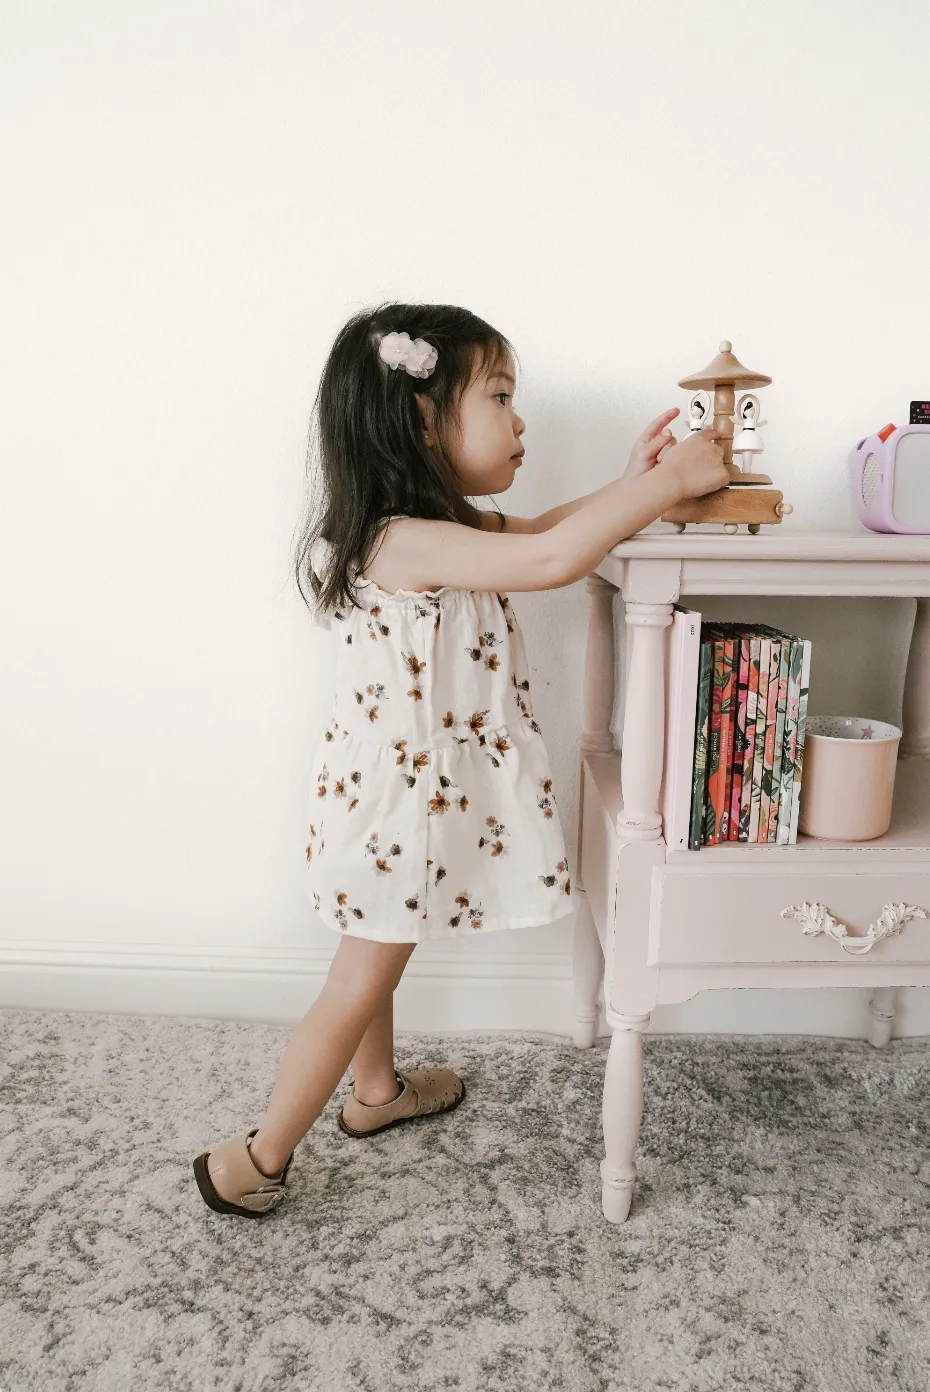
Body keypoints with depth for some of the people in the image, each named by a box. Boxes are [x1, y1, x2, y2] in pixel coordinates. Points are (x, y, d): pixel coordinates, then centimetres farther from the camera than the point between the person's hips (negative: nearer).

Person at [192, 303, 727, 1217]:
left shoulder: (442, 527, 2)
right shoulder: (404, 543, -29)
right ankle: (256, 1161, 24)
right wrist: (670, 483, -26)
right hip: (398, 802, -10)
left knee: (378, 954, 26)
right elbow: (553, 560, -37)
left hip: (408, 789, 10)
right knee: (360, 983, 6)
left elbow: (537, 532, 12)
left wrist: (630, 487, -2)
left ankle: (377, 1091, 49)